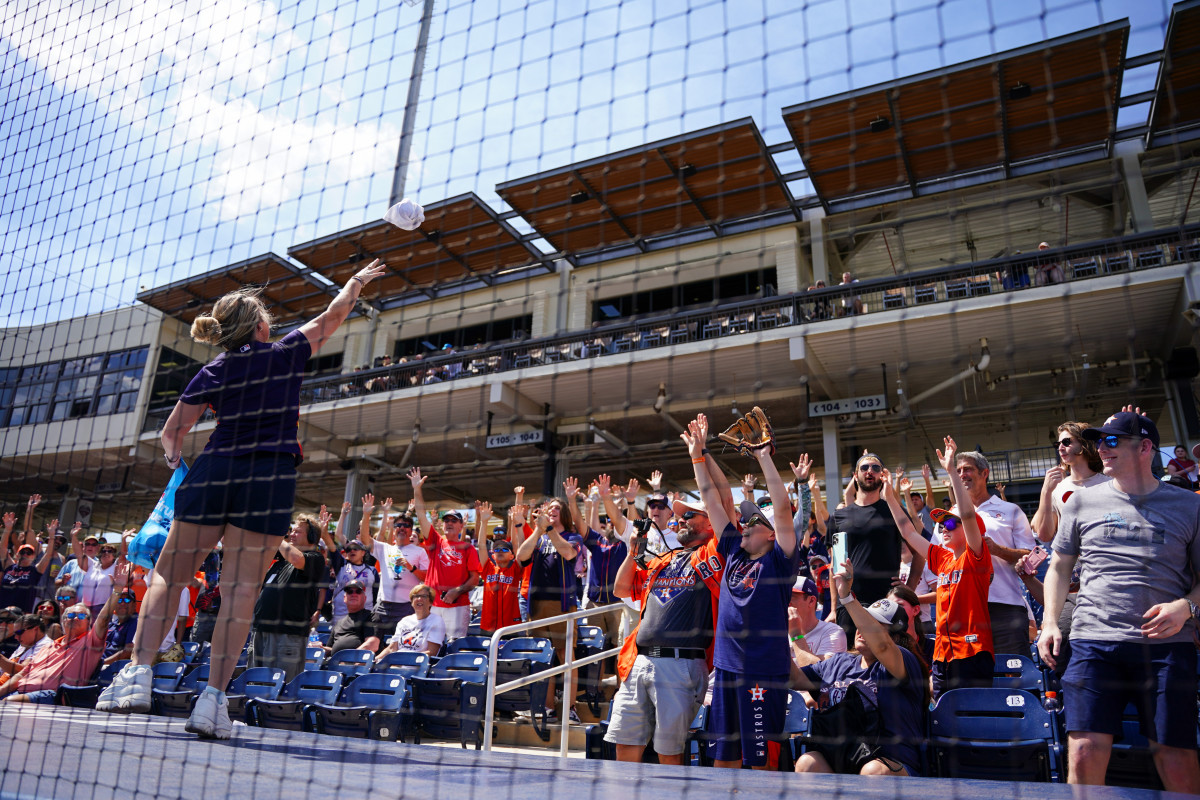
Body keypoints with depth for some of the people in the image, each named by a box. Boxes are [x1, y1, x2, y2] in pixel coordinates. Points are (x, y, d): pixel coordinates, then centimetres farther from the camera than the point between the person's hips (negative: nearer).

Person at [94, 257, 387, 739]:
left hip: (213, 472, 2)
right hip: (269, 478, -2)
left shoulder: (211, 374, 11)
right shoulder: (287, 353, 6)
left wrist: (174, 458, 35)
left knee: (168, 576, 13)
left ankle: (138, 674, 5)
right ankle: (212, 699, -3)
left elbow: (171, 434, 14)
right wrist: (358, 281, 38)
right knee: (240, 591, -2)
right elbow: (335, 314, 21)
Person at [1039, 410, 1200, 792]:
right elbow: (1059, 565, 17)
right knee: (1085, 753, -8)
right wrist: (1050, 621, 6)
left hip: (1166, 645, 0)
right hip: (1094, 642, 1)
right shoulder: (1082, 501, 12)